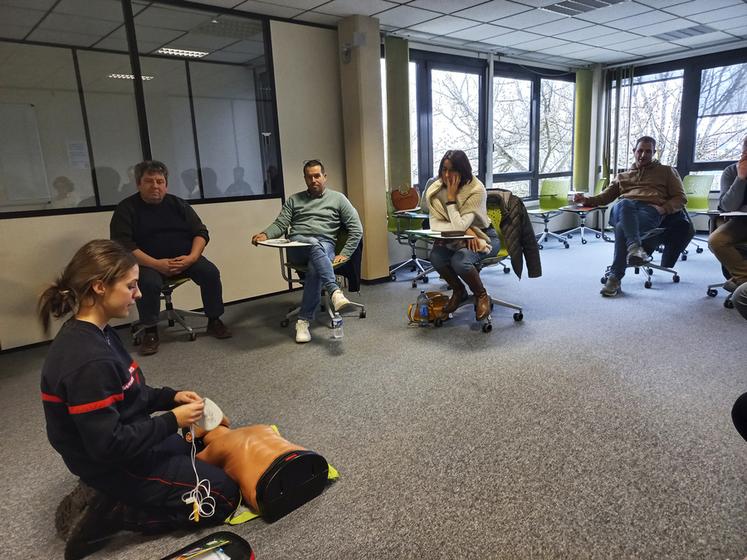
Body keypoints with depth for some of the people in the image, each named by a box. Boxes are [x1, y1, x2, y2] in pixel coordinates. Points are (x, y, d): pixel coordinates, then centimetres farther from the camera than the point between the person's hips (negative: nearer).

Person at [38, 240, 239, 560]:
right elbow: (109, 445, -29)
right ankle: (108, 515, 0)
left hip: (124, 444, 9)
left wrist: (170, 397, -1)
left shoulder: (96, 334, -1)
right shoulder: (89, 361, -32)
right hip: (115, 464, -9)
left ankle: (104, 497, 16)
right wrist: (172, 421, -20)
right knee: (223, 495, 1)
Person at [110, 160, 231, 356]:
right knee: (149, 282, -33)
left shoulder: (178, 204, 9)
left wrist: (191, 257, -15)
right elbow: (122, 244, -12)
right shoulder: (126, 209, -1)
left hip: (184, 258, 3)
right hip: (148, 262, -3)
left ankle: (214, 321, -2)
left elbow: (201, 232, 5)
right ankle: (150, 332, -13)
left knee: (211, 272, -19)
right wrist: (155, 264, -24)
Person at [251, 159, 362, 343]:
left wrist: (344, 254, -1)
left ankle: (304, 321, -34)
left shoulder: (338, 198, 15)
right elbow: (280, 224, 12)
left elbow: (356, 229, 10)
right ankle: (335, 292, -53)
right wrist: (265, 234, -11)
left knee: (315, 268, -37)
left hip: (325, 246, -1)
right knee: (315, 245, -37)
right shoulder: (294, 200, 22)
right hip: (297, 246, 1)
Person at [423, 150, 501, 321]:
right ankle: (458, 291, 3)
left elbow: (459, 225, -29)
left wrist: (451, 197, -26)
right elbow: (434, 225, -15)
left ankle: (482, 296, -2)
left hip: (482, 237, -4)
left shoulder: (477, 190, -21)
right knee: (435, 256, -26)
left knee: (460, 261, -33)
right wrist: (464, 230, -26)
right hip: (455, 239, 5)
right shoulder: (436, 189, -7)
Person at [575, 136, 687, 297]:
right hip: (623, 209, 2)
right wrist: (587, 200, 6)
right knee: (624, 204, -40)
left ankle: (615, 278, -40)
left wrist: (663, 209, -2)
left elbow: (680, 198, 20)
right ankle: (635, 247, -59)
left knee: (622, 228, -37)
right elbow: (605, 196, 28)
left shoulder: (667, 171, 29)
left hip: (650, 211, -2)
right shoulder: (622, 176, 36)